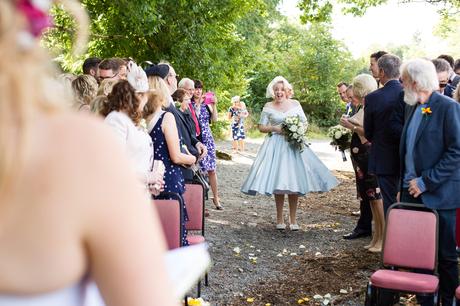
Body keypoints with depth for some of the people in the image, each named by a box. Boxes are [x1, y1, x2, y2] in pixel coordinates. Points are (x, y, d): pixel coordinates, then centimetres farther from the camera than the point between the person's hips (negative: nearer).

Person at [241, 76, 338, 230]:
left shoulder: (295, 104, 7)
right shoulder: (268, 107, 4)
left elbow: (305, 123, 12)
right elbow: (261, 127, 6)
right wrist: (274, 128, -10)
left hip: (294, 145, 1)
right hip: (275, 146, -1)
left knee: (294, 182, -2)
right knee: (277, 183, -1)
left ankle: (293, 219, 8)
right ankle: (279, 219, 11)